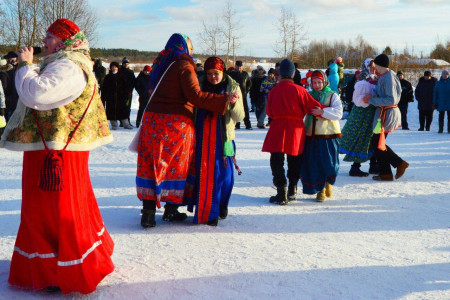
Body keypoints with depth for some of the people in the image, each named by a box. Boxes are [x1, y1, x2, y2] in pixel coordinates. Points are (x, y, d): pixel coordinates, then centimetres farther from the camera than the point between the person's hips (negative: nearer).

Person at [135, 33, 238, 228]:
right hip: (177, 123, -6)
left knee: (151, 164, 6)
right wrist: (225, 99, -16)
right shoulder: (184, 66, -8)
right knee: (177, 166, 7)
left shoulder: (161, 65, 15)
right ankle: (171, 210, 14)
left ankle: (148, 212, 3)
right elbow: (195, 96, -19)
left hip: (152, 118, 6)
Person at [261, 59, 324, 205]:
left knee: (277, 162, 3)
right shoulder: (299, 90, -6)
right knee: (294, 160, 16)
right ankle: (292, 191, 23)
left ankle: (282, 194, -6)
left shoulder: (274, 90, 1)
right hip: (296, 129, 1)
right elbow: (313, 106, -4)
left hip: (277, 129, 0)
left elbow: (269, 112, 8)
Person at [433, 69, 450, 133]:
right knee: (441, 117, 6)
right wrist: (435, 103, 1)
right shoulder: (438, 83, 4)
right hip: (441, 103, 0)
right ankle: (440, 129, 12)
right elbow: (435, 94, 6)